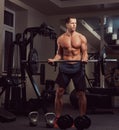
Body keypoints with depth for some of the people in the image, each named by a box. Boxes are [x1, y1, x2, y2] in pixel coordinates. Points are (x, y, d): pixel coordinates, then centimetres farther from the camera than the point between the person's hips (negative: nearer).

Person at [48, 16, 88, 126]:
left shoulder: (81, 37, 2)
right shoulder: (61, 38, 7)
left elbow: (84, 52, 1)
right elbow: (59, 53, 11)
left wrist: (84, 58, -21)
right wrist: (54, 59, -8)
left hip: (77, 67, -1)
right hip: (64, 67, 1)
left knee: (81, 94, 2)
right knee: (59, 93, -2)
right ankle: (57, 118, 11)